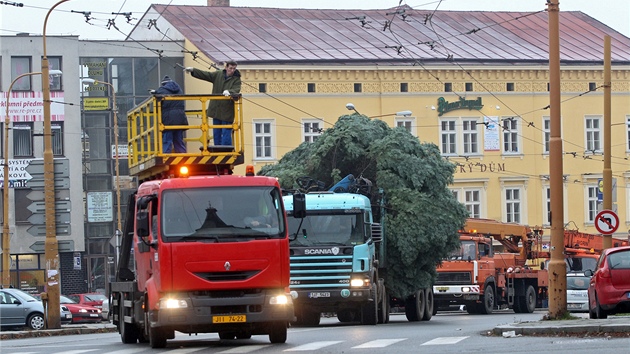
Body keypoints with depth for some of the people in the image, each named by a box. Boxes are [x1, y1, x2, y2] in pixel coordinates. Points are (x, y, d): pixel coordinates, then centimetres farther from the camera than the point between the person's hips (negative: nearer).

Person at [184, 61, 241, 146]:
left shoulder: (236, 79, -5)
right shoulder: (218, 75, 7)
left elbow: (236, 90, -20)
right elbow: (204, 75, 5)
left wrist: (229, 92, -41)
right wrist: (193, 70, -7)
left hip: (227, 112, -5)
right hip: (216, 110, 5)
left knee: (226, 133, -7)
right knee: (216, 134, 11)